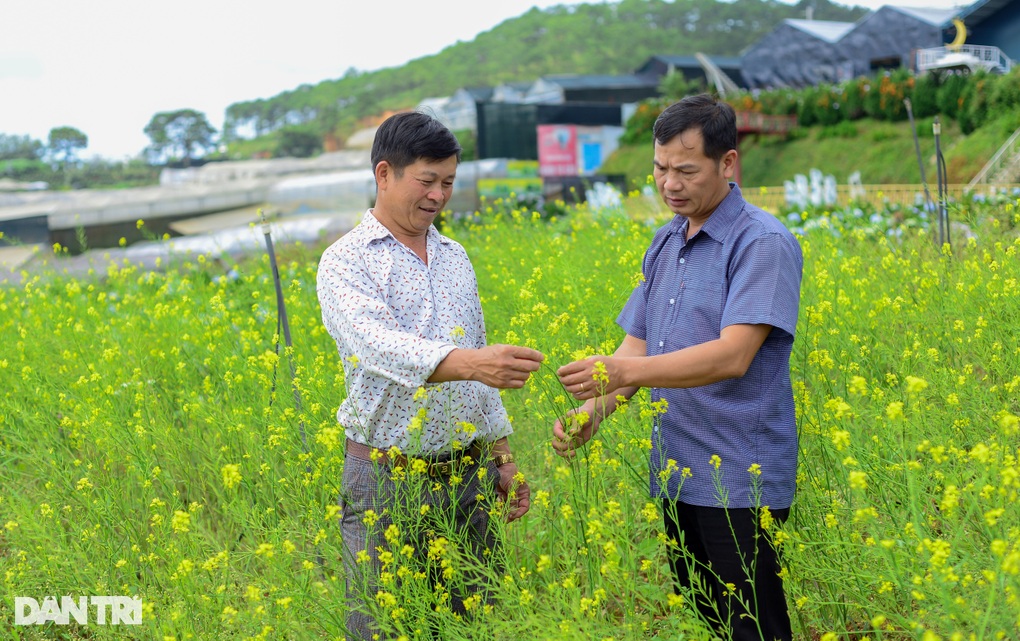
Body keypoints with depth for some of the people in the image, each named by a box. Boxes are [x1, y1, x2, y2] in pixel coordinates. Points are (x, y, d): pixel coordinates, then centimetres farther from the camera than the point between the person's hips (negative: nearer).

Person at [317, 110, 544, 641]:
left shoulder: (456, 257, 13)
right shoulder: (346, 263, -8)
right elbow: (378, 345, -27)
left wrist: (502, 459, 16)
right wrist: (471, 363, -42)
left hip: (468, 476, 6)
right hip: (388, 481, -5)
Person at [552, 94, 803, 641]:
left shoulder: (763, 243, -12)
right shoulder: (664, 245, 13)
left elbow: (732, 356, -22)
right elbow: (637, 346, 12)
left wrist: (623, 372, -28)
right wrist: (589, 413, -6)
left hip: (740, 486, -7)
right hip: (675, 480, 7)